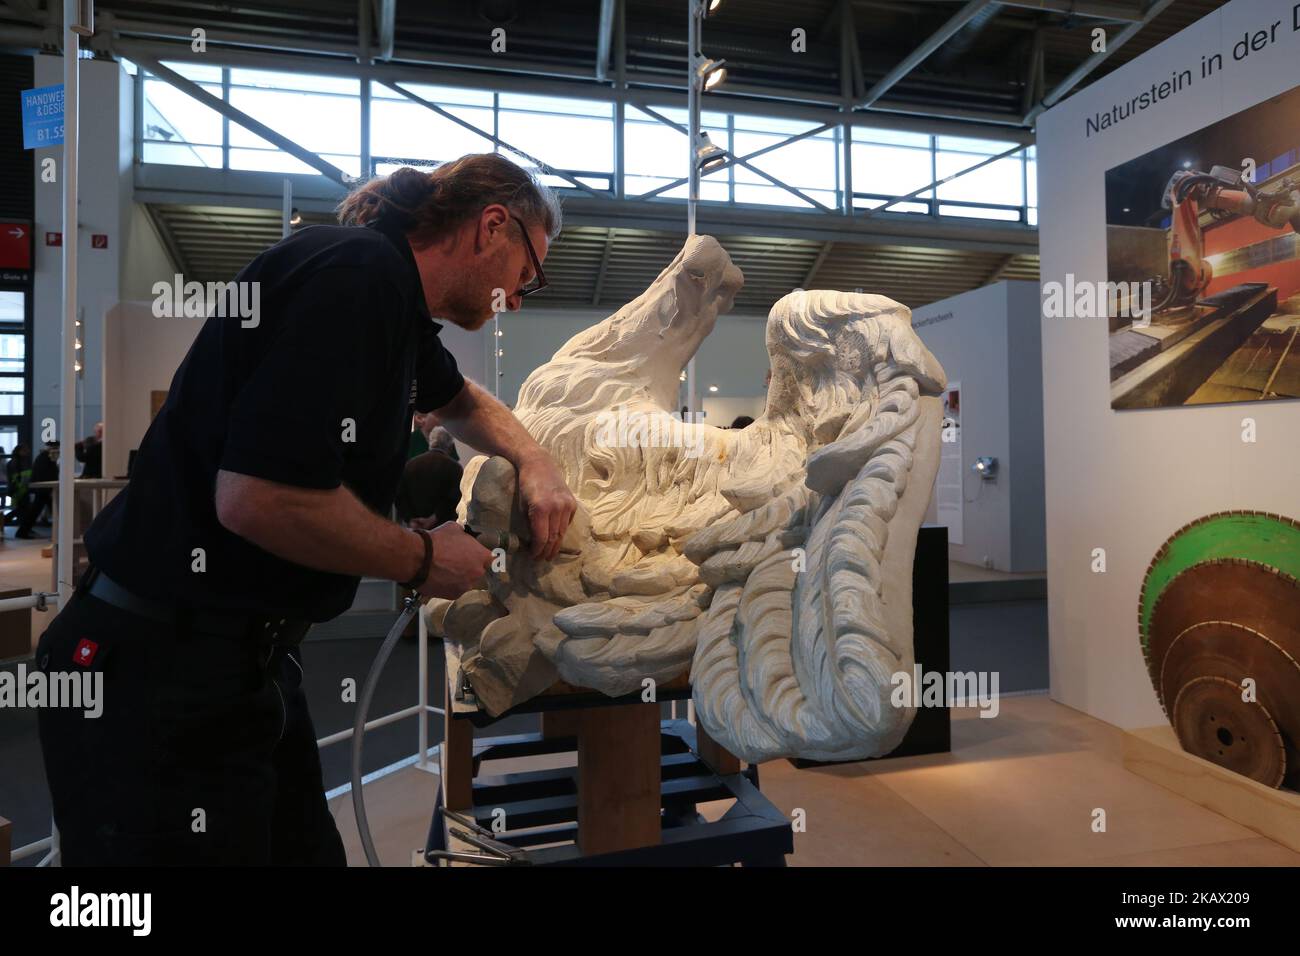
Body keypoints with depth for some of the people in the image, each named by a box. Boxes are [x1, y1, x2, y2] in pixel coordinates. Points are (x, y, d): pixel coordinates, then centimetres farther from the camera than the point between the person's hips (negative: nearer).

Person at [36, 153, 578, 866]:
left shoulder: (393, 292, 10)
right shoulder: (357, 274, -21)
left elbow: (459, 400, 30)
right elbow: (259, 497, -30)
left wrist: (533, 461, 12)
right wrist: (422, 560, -15)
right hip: (162, 670, -9)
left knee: (308, 851, 16)